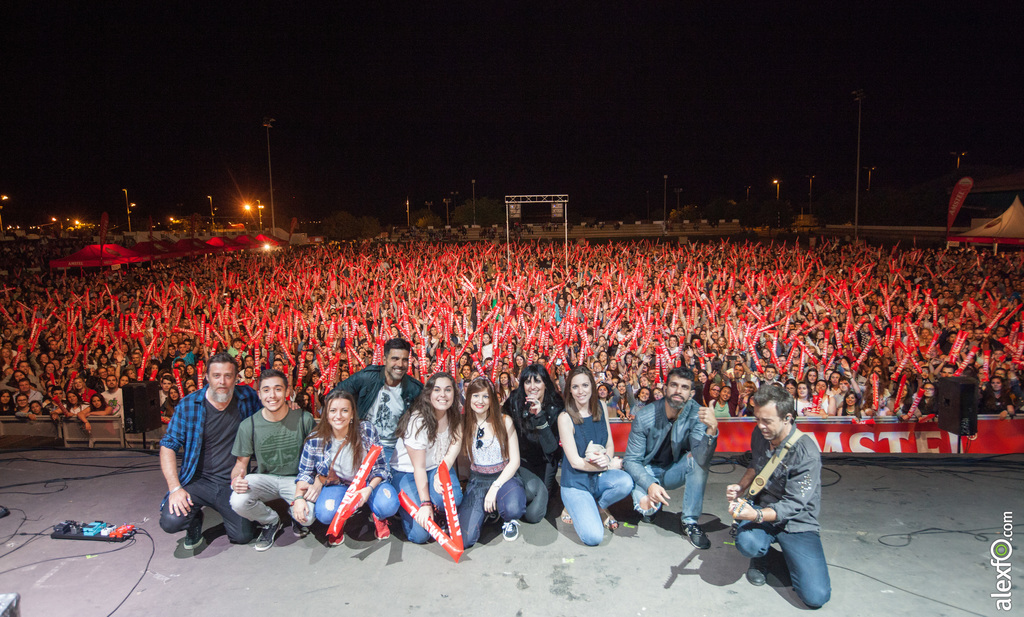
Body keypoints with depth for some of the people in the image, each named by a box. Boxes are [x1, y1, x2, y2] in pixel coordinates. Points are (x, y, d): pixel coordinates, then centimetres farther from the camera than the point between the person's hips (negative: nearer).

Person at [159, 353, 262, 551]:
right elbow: (168, 446, -5)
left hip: (233, 484, 1)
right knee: (170, 522, -23)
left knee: (243, 536, -7)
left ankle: (223, 509, 27)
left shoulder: (248, 397, -4)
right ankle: (195, 520, 14)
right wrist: (175, 488, -14)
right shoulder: (189, 405, -7)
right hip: (197, 481, -1)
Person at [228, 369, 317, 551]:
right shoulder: (248, 425, -8)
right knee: (238, 502, -29)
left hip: (296, 479, -1)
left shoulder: (304, 419, -11)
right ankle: (271, 521, 7)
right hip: (264, 479, 2)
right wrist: (236, 479, -21)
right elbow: (241, 462, 2)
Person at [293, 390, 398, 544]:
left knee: (389, 505, -31)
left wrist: (369, 489, -24)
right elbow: (305, 473, 0)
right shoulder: (315, 440, -13)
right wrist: (299, 498, -17)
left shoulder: (367, 430, -16)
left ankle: (378, 516, 10)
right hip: (337, 484, 1)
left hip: (369, 482, -1)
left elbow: (380, 467, -8)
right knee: (325, 514, -31)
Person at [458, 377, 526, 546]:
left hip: (504, 477, -2)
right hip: (477, 480, 2)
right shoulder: (464, 423, 0)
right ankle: (486, 512, 16)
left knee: (513, 508, -37)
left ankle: (509, 520, 4)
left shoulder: (504, 421, -4)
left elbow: (515, 461, -6)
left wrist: (495, 487, -17)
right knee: (463, 540, -17)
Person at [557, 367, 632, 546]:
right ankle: (577, 508, 11)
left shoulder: (601, 411, 1)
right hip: (575, 482, -5)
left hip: (599, 476, 5)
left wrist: (606, 458, -16)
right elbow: (575, 462, -13)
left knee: (626, 482, -29)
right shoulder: (565, 417, -14)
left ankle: (599, 507, 4)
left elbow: (610, 444, 7)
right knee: (593, 537, -23)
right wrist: (611, 465, -9)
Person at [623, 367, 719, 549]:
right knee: (646, 506, -28)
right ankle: (654, 502, 11)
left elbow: (702, 459, -34)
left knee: (699, 459, -29)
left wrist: (712, 429, -51)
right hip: (647, 471, -1)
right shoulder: (645, 416, -21)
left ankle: (690, 521, -15)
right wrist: (650, 484, -33)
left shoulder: (696, 414, -21)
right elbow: (631, 460, -15)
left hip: (673, 471, 1)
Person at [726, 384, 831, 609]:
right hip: (763, 509, 3)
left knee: (816, 596, -16)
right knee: (748, 543, -34)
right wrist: (741, 487, -1)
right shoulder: (759, 435, -4)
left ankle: (785, 552, 14)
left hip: (797, 522, -2)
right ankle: (760, 559, 5)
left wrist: (757, 515, -38)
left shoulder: (807, 454, -22)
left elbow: (793, 505, -22)